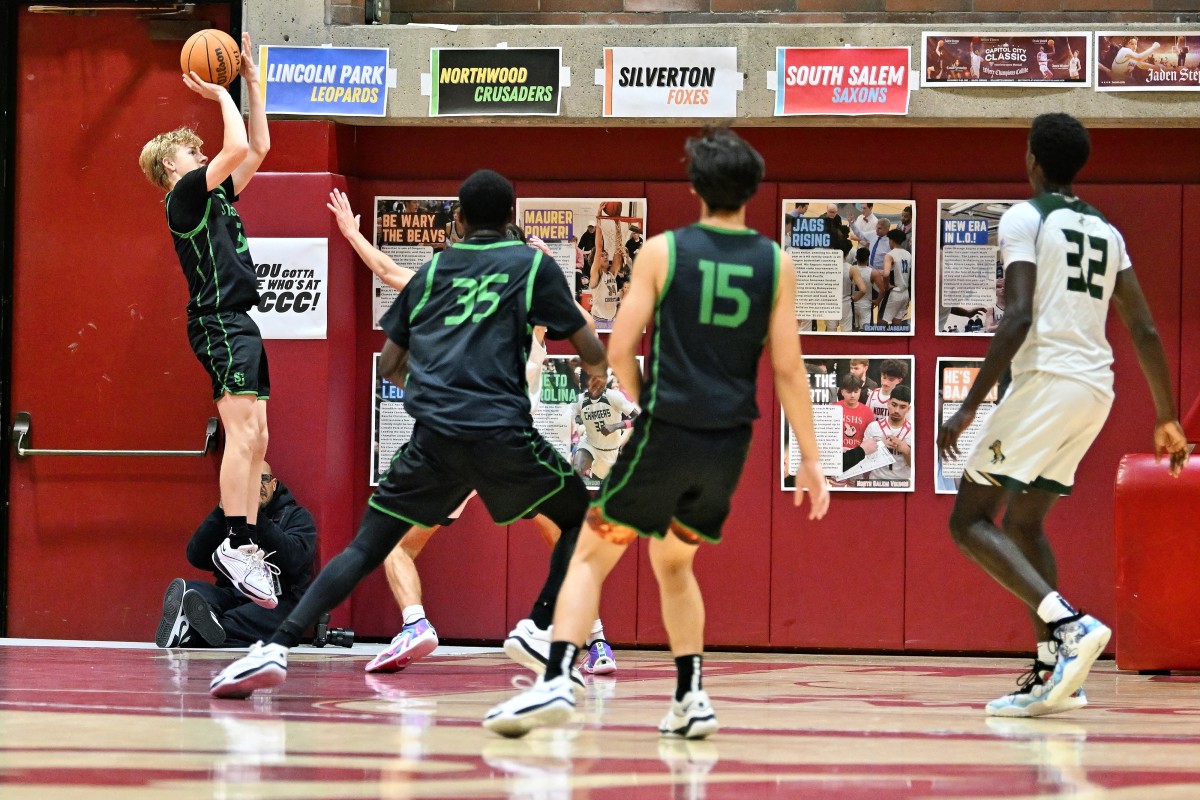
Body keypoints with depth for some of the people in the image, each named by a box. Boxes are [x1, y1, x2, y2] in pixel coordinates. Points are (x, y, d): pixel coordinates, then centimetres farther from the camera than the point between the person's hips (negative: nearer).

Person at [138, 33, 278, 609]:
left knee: (253, 440, 4)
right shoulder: (185, 195, -4)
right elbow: (238, 148, -16)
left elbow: (258, 148, 26)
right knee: (244, 432, -18)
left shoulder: (215, 196, 22)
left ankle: (247, 547, 1)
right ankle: (237, 544, -23)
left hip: (239, 324, 10)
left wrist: (252, 81, 23)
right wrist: (221, 97, -2)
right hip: (218, 322, -10)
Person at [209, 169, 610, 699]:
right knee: (582, 518, 21)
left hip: (433, 436, 2)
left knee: (365, 549, 5)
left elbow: (390, 367, 24)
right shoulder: (533, 266, 11)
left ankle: (276, 649, -12)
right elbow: (591, 352, 13)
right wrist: (599, 371, 37)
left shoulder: (431, 272, 19)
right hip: (502, 431, -2)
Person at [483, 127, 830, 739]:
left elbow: (620, 349, -4)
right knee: (672, 563, 24)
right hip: (730, 441, 4)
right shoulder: (774, 264, 3)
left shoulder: (663, 251, -4)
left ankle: (557, 681, -15)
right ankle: (690, 700, 16)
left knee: (591, 557, 3)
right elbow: (788, 368, 2)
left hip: (666, 431, -4)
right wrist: (810, 458, 7)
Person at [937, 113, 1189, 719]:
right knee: (1023, 522, 19)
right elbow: (1145, 333, 15)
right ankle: (1052, 675, 10)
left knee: (970, 520, -4)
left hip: (1046, 378, -8)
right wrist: (1167, 419, 21)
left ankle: (1070, 625, -22)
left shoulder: (1024, 218, -3)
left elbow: (1017, 318, -15)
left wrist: (970, 405, -15)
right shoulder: (1106, 232, 19)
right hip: (1096, 389, 8)